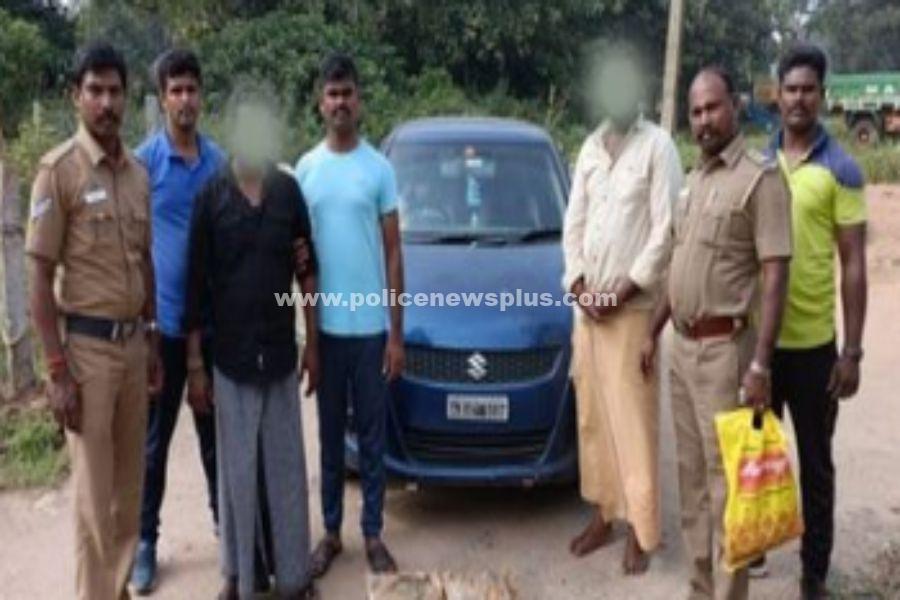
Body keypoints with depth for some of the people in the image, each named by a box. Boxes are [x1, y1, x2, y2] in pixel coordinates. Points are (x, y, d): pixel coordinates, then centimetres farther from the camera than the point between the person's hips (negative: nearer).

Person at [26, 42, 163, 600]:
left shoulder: (139, 172, 9)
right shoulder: (60, 169, -10)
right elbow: (41, 277, -11)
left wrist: (154, 342, 14)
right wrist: (57, 370, -15)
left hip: (134, 341, 6)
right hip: (88, 344, -6)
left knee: (130, 481, 15)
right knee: (95, 490, 1)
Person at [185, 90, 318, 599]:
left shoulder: (289, 191, 2)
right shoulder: (212, 196, -5)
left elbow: (307, 271, 7)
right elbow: (196, 285, -4)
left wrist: (313, 344, 5)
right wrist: (195, 363, -5)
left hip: (281, 351, 2)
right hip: (230, 356, -2)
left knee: (288, 467, 10)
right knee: (237, 470, 8)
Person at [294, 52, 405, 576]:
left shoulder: (380, 168, -2)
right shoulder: (306, 169, 4)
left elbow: (394, 254, -1)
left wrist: (397, 334, -4)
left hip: (371, 326, -2)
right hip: (325, 325, 2)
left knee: (373, 435, 8)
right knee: (330, 434, 12)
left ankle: (374, 535, 21)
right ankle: (332, 532, 26)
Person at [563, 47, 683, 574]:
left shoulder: (658, 146, -6)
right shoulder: (590, 148, 12)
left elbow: (665, 231, -11)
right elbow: (573, 223, 11)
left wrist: (625, 289, -13)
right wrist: (578, 284, -1)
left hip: (633, 306, -6)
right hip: (587, 304, 6)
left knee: (634, 421, -2)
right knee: (593, 417, 12)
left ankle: (642, 531, 9)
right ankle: (604, 515, 25)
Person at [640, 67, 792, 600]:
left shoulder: (760, 177, -10)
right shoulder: (696, 178, 14)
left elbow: (775, 274, -16)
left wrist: (761, 363, -22)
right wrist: (654, 331, 18)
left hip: (725, 348, -8)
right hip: (683, 346, 8)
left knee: (724, 478, -1)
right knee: (692, 475, 15)